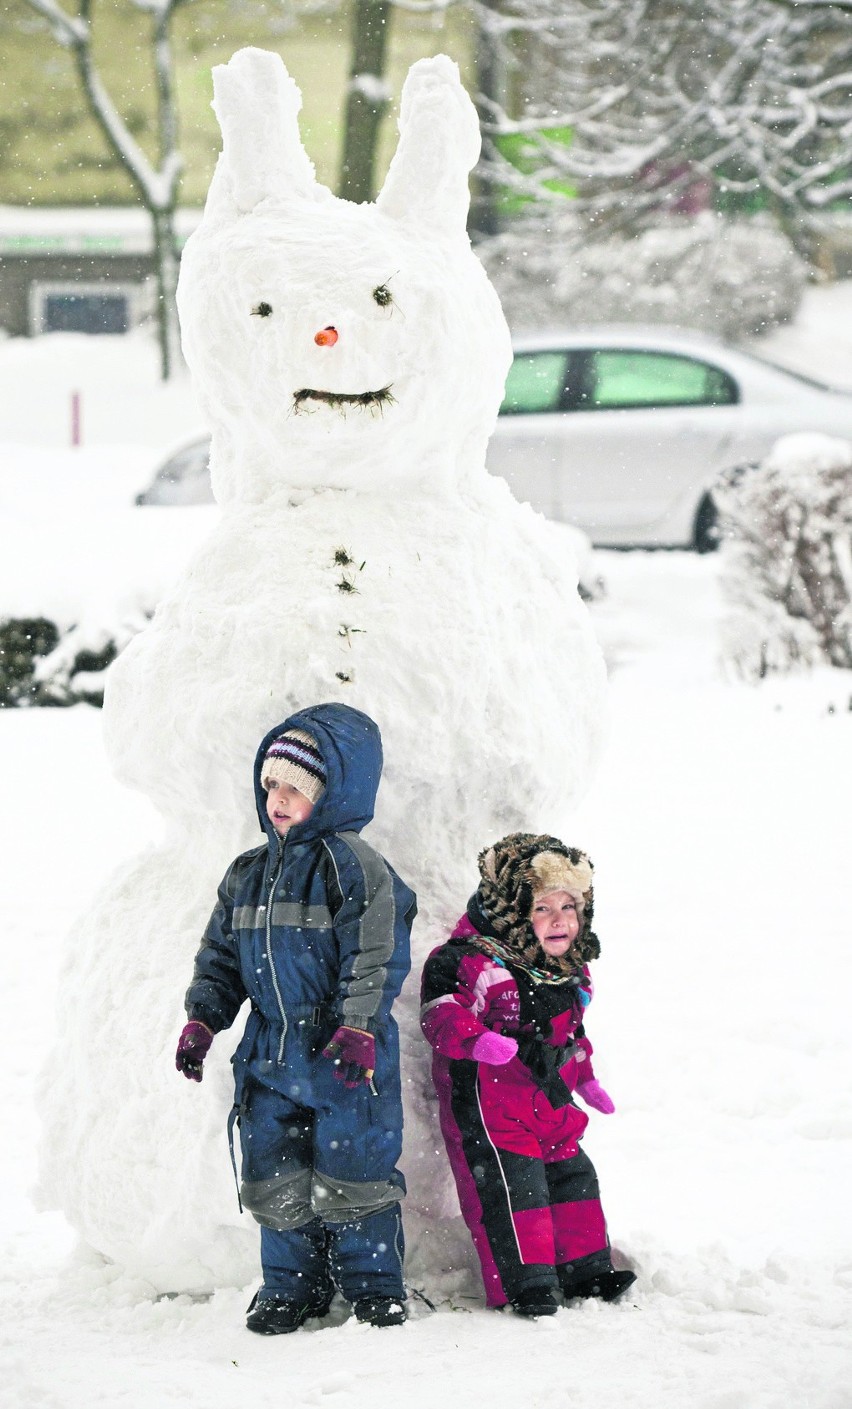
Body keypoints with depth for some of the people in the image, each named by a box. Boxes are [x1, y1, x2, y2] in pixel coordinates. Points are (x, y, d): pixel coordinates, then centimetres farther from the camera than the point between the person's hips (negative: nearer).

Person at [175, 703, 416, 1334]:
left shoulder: (354, 866, -10)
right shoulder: (248, 874, 11)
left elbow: (377, 957, -15)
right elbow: (221, 956, 17)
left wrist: (358, 1028, -22)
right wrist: (202, 1021, 6)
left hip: (345, 1052, -6)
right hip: (272, 1053, 6)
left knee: (352, 1174, 0)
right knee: (276, 1178, 7)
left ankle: (373, 1287, 15)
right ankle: (292, 1286, 21)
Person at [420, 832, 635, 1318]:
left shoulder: (569, 972, 10)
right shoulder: (474, 962, -18)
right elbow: (442, 1011, -26)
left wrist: (584, 1078, 32)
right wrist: (476, 1039, -43)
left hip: (549, 1106, 8)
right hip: (489, 1107, -8)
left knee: (573, 1178, 12)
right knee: (511, 1188, -11)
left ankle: (586, 1269, 24)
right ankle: (524, 1282, -4)